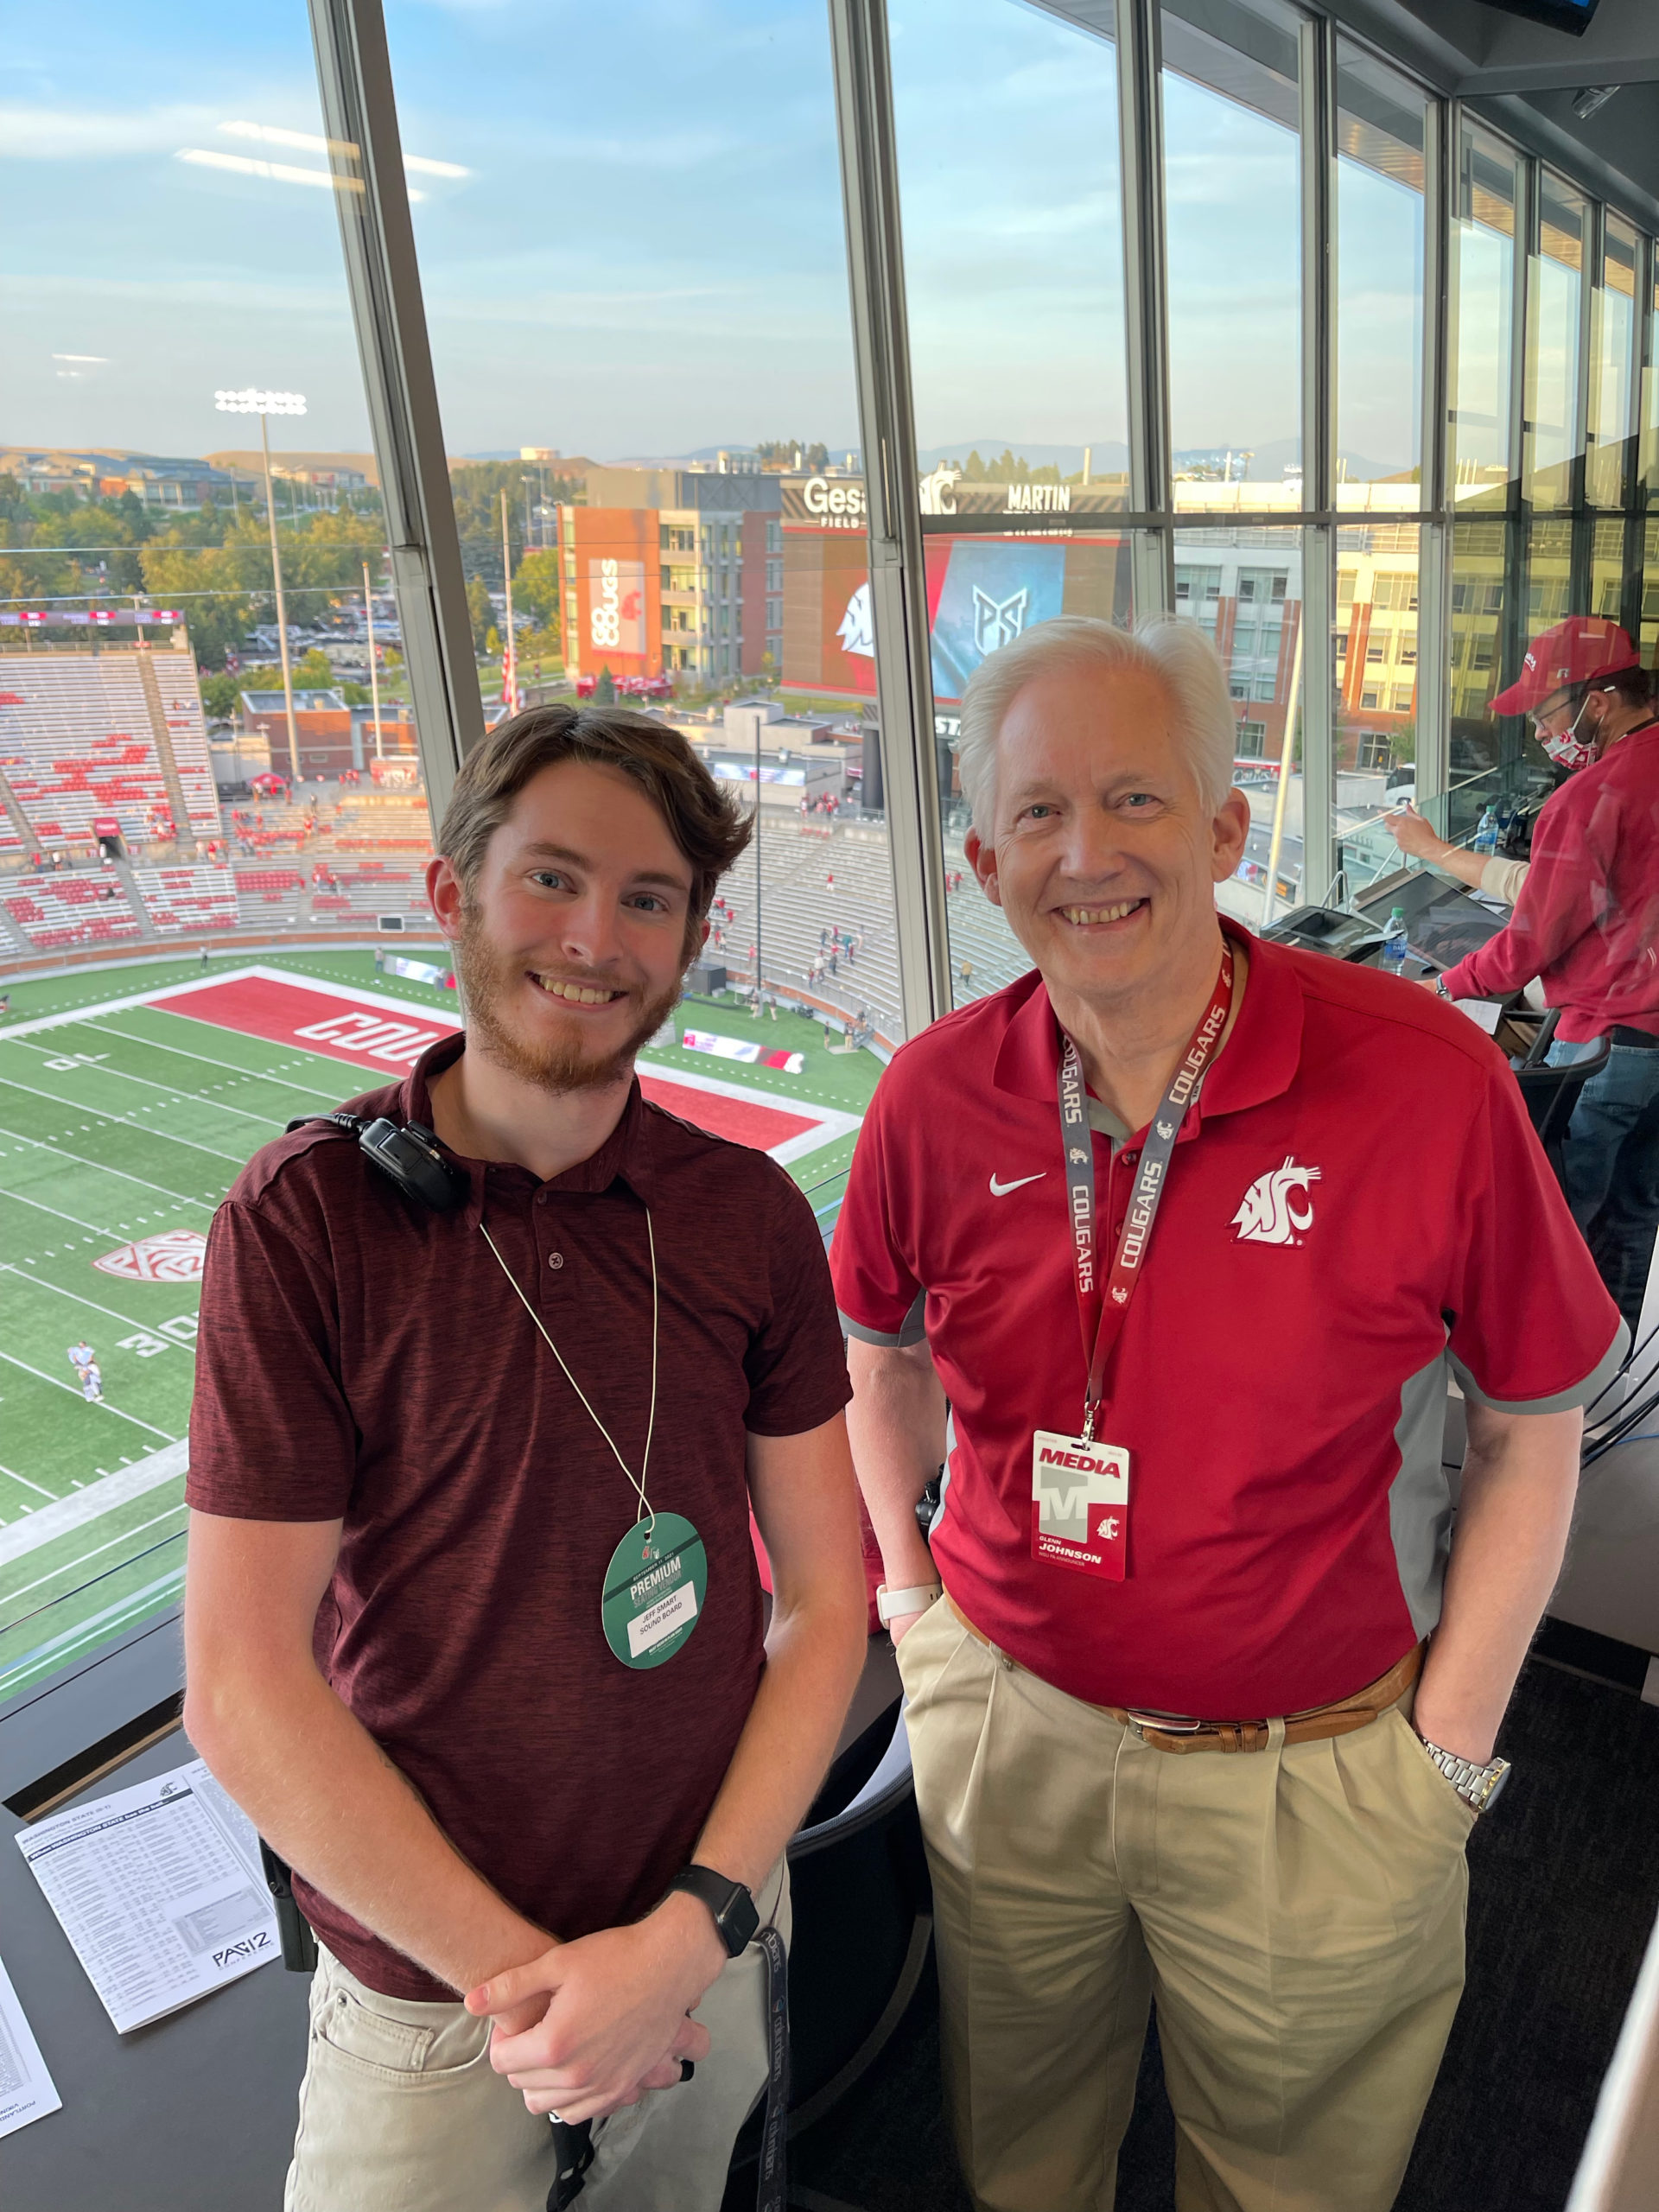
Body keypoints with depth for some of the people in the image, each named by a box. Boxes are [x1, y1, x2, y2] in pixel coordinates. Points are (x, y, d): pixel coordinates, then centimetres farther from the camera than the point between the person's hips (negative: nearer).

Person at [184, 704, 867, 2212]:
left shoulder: (750, 1215, -8)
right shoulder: (305, 1218, -16)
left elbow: (825, 1594, -4)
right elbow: (241, 1689, -15)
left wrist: (693, 1928, -13)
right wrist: (519, 1969, -12)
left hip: (714, 1935, 3)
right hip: (427, 1978, -3)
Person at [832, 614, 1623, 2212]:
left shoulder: (1428, 1084, -19)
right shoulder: (933, 1099, -10)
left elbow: (1530, 1426, -7)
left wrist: (1449, 1747, -7)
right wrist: (906, 1584, 5)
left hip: (1313, 1772, -2)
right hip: (1002, 1732, 3)